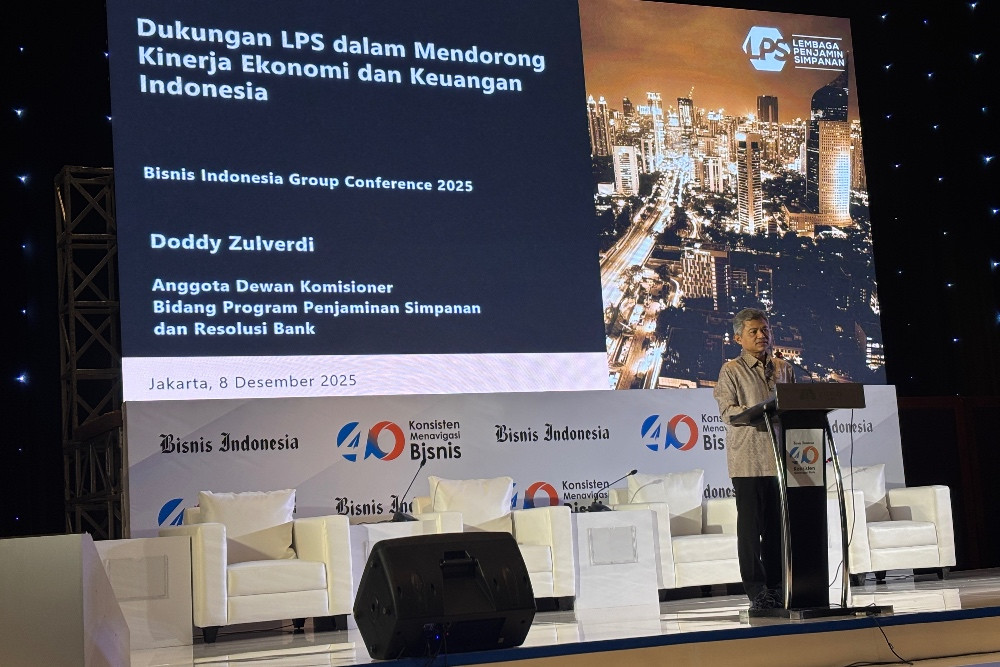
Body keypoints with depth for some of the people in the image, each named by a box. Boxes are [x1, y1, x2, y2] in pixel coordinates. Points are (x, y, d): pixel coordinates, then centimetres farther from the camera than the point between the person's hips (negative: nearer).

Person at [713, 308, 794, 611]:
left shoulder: (783, 368, 17)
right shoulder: (731, 370, 2)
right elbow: (727, 411, -8)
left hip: (780, 456, 5)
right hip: (748, 458, -4)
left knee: (778, 523, 6)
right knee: (750, 524, -3)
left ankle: (776, 585, 14)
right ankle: (756, 589, 1)